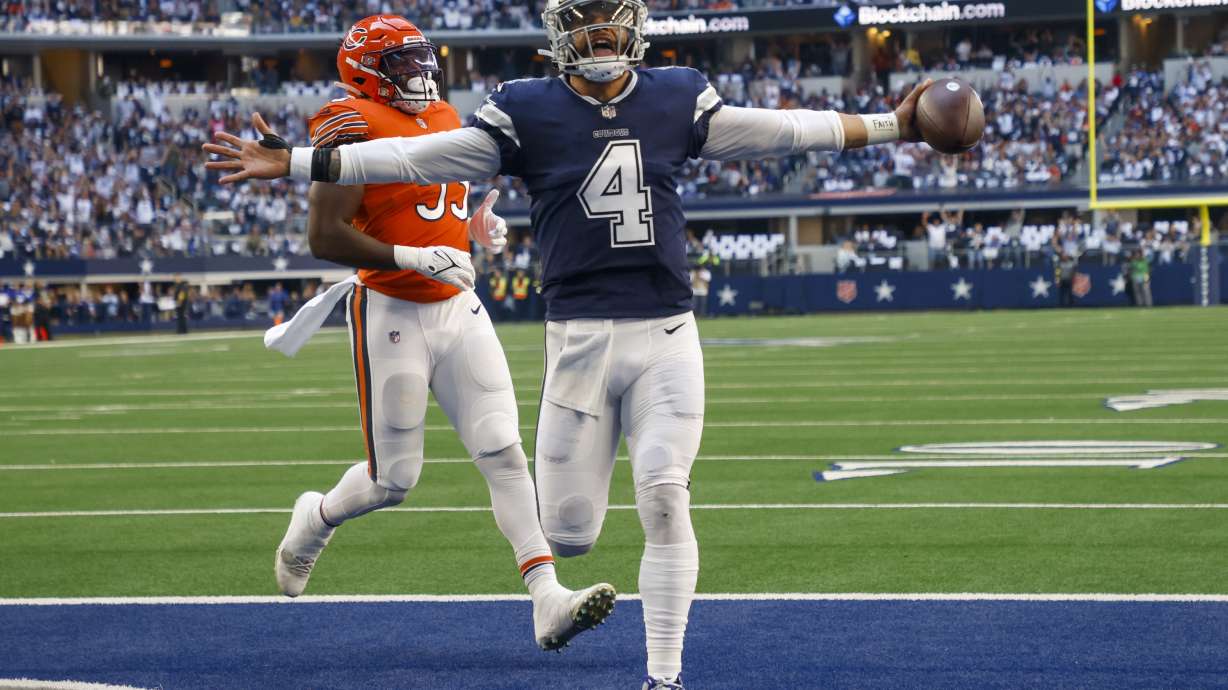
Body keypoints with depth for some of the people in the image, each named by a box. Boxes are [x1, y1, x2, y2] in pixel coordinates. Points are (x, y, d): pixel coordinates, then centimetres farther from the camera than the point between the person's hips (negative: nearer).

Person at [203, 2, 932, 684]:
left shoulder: (677, 100, 7)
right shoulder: (528, 113, 0)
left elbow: (779, 131, 13)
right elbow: (416, 158, -1)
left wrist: (893, 125, 14)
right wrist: (291, 163, -5)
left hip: (667, 333, 1)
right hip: (579, 337, -1)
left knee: (665, 498, -11)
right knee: (568, 531, -2)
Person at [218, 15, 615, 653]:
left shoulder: (444, 120, 11)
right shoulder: (356, 130, -14)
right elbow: (324, 237, -20)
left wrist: (477, 228, 6)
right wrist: (416, 258, -25)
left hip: (459, 310, 6)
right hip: (391, 317, -6)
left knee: (505, 455, -5)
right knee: (394, 480, 4)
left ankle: (548, 601, -11)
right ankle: (315, 519, 36)